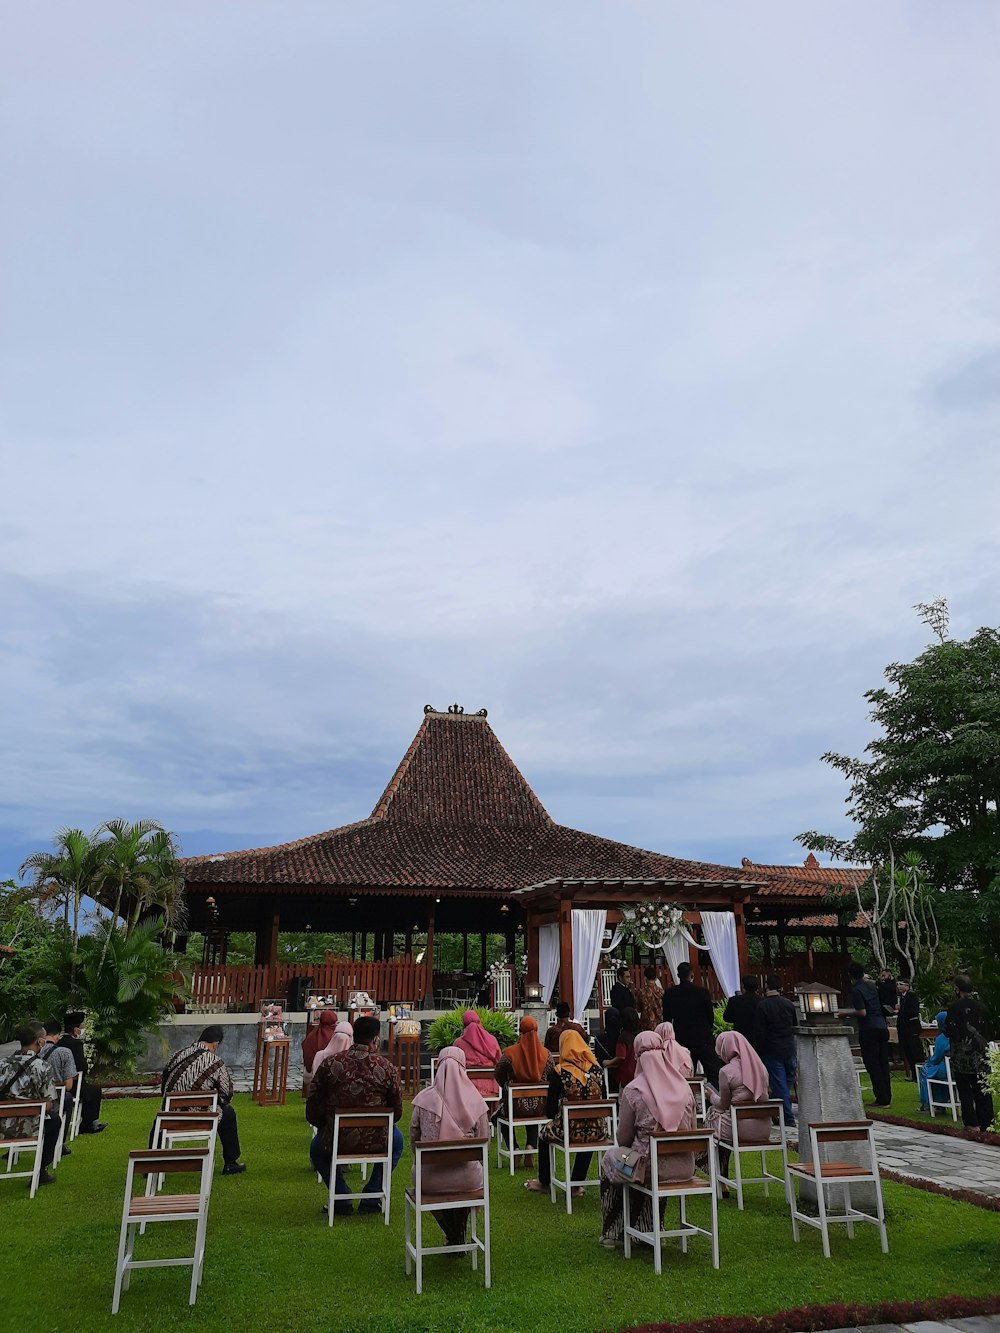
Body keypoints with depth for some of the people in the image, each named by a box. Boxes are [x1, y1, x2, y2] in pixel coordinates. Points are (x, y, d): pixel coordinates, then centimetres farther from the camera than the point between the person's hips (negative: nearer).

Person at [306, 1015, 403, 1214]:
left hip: (335, 1142, 0)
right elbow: (397, 1112, 2)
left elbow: (312, 1110, 1)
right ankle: (371, 1200, 26)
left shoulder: (329, 1064, -6)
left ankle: (342, 1200, 24)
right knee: (396, 1139, 34)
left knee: (317, 1148, 36)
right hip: (376, 1143, 0)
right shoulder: (388, 1069, -7)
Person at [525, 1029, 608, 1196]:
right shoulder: (596, 1068, 0)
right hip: (598, 1131, 3)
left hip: (569, 1131, -3)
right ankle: (577, 1185, 42)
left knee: (546, 1132, 29)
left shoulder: (559, 1072, -12)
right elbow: (603, 1101, 8)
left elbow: (550, 1109, -8)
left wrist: (555, 1118, 15)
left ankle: (543, 1183, 43)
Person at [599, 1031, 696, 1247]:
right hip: (685, 1167, 4)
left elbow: (624, 1139, -4)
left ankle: (611, 1233, 29)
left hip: (650, 1168, -4)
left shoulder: (633, 1091, -13)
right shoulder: (684, 1087, -1)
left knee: (610, 1159, 25)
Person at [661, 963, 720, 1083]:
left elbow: (666, 1019, 3)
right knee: (713, 1073, 4)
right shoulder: (702, 992, -10)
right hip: (703, 1038, -3)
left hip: (681, 1039, 3)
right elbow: (711, 1016, 1)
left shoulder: (669, 993, -4)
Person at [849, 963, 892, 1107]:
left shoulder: (856, 990, -12)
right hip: (882, 1026, 7)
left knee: (873, 1065, -1)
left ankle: (882, 1100, -2)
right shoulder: (871, 985, 9)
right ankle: (887, 1098, 15)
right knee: (883, 1063, 11)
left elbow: (862, 1012, -16)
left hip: (869, 1029, -7)